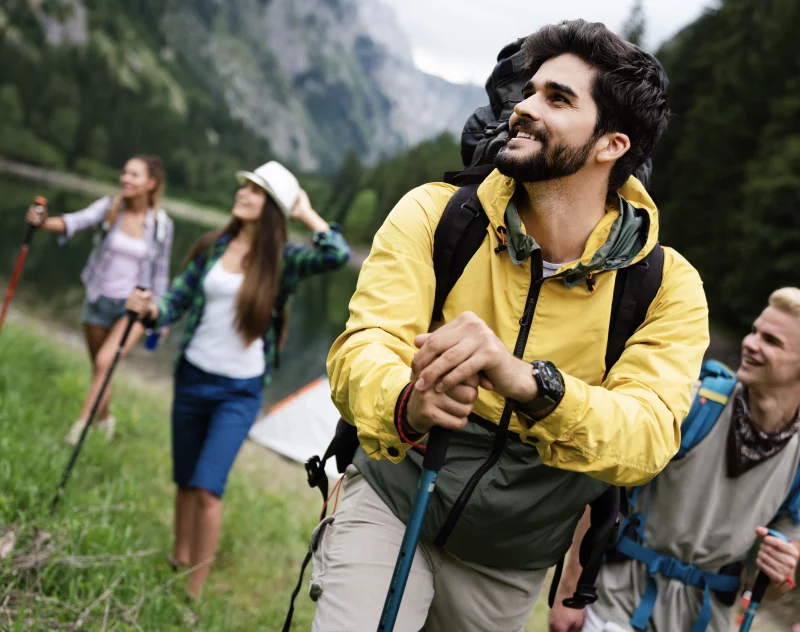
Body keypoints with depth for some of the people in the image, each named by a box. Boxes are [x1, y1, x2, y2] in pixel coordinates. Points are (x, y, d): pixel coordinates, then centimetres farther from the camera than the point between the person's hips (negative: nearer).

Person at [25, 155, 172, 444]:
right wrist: (43, 222, -47)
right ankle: (105, 419, 39)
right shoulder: (108, 207, -9)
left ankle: (81, 423, -8)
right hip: (99, 300, 2)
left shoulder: (162, 224, -7)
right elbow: (76, 221, -27)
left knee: (105, 362, -21)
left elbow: (160, 270, 4)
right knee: (99, 368, 15)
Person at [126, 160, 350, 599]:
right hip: (192, 377, 4)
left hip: (240, 391, -4)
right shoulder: (213, 247, 2)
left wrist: (306, 214, -11)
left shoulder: (283, 259, -7)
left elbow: (338, 255, -23)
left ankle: (194, 593, -1)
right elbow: (178, 299, 5)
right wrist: (153, 309, -16)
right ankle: (178, 560, 37)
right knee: (185, 483, 15)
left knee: (207, 488, -13)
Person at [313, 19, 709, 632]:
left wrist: (526, 382, -48)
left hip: (511, 566, 2)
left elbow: (648, 436, -29)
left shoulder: (668, 286, -14)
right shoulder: (434, 214, -12)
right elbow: (361, 349, -23)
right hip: (389, 510, -1)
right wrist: (408, 406, -48)